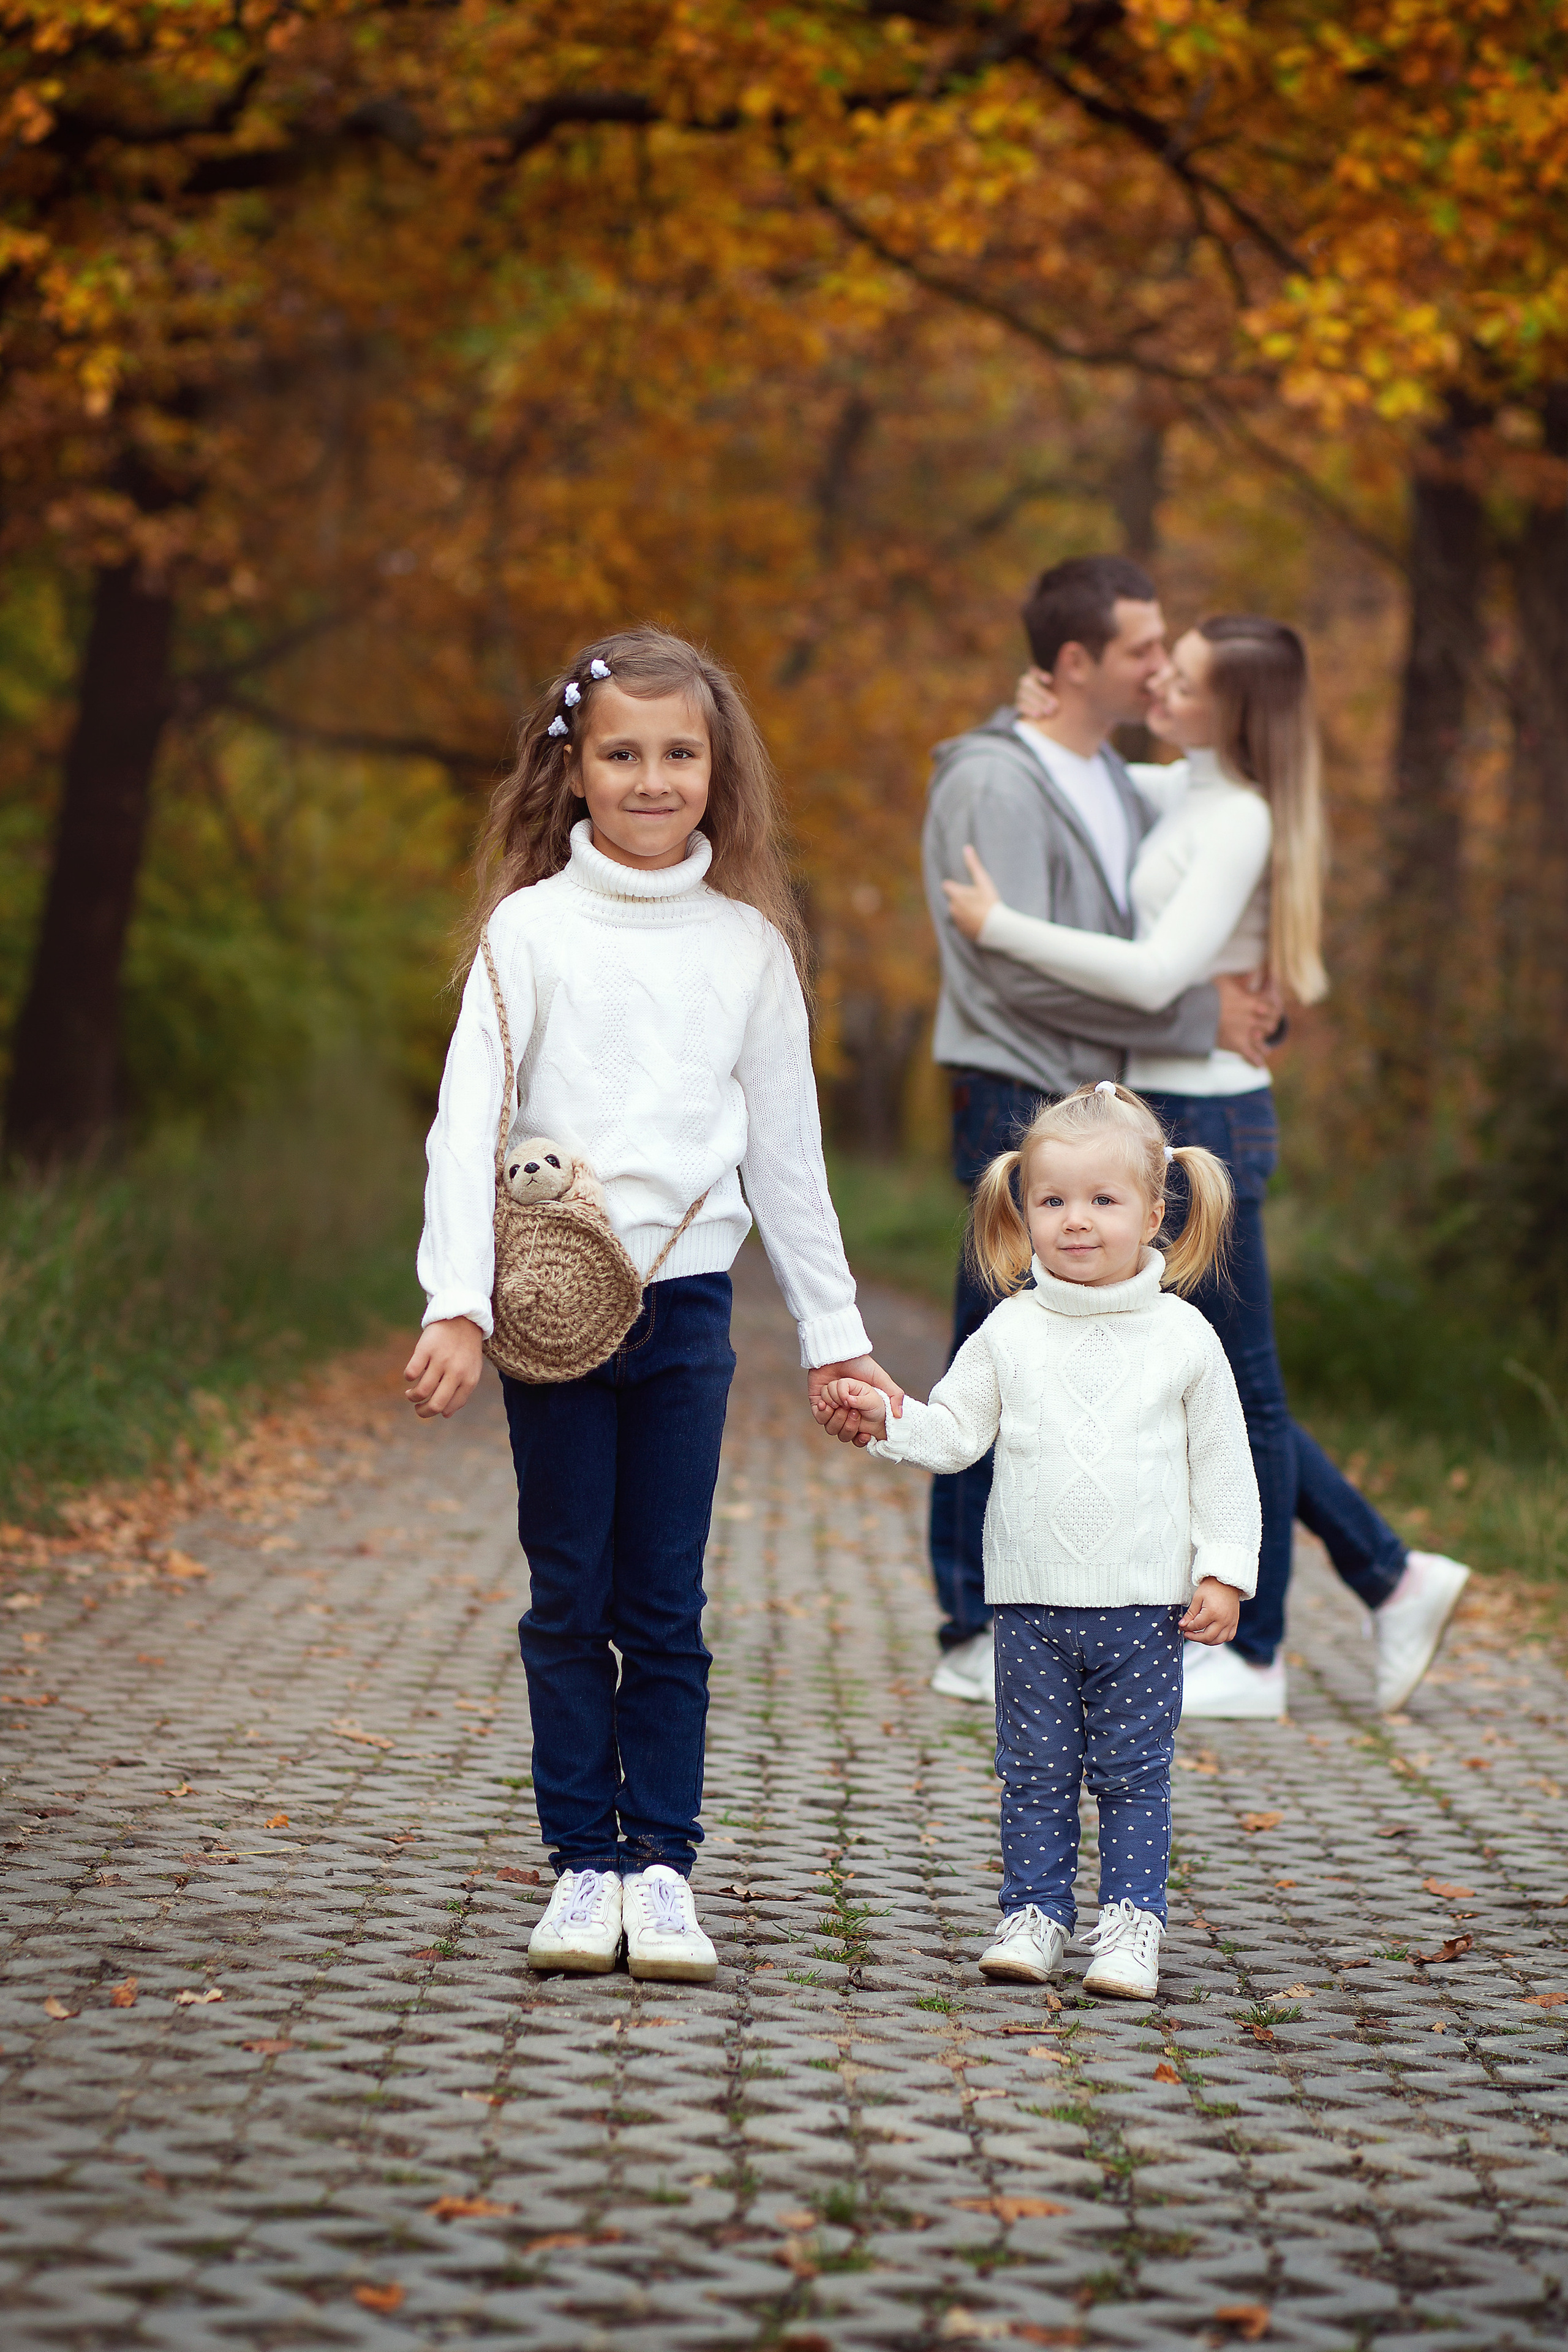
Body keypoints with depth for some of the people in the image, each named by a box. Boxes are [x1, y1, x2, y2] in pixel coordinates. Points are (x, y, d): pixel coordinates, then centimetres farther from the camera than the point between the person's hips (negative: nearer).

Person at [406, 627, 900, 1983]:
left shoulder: (751, 945, 7)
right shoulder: (532, 926, 0)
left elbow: (786, 1148, 14)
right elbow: (468, 1120, -6)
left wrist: (834, 1333, 15)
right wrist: (458, 1304, -16)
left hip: (688, 1301, 1)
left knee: (666, 1603, 3)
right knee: (570, 1600, 3)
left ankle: (663, 1866, 9)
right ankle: (584, 1865, 11)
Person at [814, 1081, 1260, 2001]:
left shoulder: (1183, 1336, -1)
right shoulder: (1009, 1332, 3)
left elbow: (1223, 1465, 3)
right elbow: (954, 1433, 6)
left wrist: (1223, 1573, -2)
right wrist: (887, 1417, -12)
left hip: (1146, 1605, -2)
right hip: (1033, 1602, 2)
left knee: (1134, 1775, 3)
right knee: (1036, 1772, 6)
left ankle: (1131, 1923, 10)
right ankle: (1037, 1915, 15)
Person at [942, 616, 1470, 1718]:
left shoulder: (1240, 821, -16)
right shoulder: (1189, 791, 11)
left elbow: (1157, 974, -27)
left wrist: (1000, 925, -22)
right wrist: (1042, 717, 5)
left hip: (1206, 1119, -10)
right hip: (1174, 1113, 10)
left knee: (1239, 1392, 1)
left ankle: (1253, 1658, 11)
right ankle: (1393, 1577, 22)